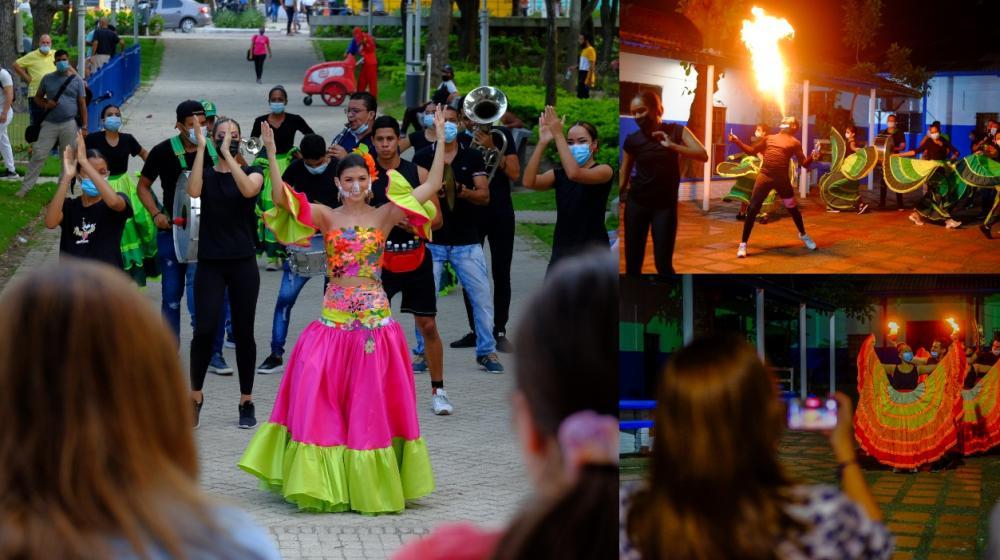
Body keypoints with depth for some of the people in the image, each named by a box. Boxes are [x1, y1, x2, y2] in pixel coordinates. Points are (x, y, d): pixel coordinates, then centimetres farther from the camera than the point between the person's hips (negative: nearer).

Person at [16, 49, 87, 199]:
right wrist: (45, 104, -8)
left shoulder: (76, 80, 2)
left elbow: (82, 104, 3)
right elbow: (37, 97, 15)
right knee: (38, 155, -3)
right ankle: (26, 187, 1)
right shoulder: (47, 79, 6)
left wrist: (84, 126, -2)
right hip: (49, 124, 1)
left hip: (70, 124, -1)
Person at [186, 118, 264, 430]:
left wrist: (227, 154, -21)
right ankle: (195, 395, 8)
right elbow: (193, 190, -16)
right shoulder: (205, 173, 7)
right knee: (205, 330, -9)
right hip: (210, 263, 0)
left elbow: (248, 189, -19)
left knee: (243, 332, 3)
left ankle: (247, 402, 12)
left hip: (243, 264, 0)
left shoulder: (252, 173, 5)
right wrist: (201, 148, -16)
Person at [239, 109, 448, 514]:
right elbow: (281, 197, -11)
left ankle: (368, 481, 13)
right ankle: (326, 482, 6)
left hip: (375, 320, 0)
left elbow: (431, 185, -2)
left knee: (370, 402, 3)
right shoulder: (325, 217, 2)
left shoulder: (384, 216, 3)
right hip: (334, 320, 0)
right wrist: (272, 153, -19)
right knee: (319, 398, -3)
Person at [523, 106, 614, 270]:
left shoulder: (604, 171, -5)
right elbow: (529, 181, -10)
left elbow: (574, 174, -26)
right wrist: (543, 143, -17)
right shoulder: (559, 174, 9)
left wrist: (558, 135, -24)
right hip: (562, 254, 5)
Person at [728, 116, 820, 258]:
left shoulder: (794, 143, 7)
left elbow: (804, 163, 2)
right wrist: (737, 142, 13)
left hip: (782, 179, -1)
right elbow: (752, 151, 24)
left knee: (793, 208, 12)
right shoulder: (769, 138, 15)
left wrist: (812, 157, -19)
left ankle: (803, 235, 38)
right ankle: (743, 244, 3)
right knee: (752, 210, -4)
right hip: (764, 177, 1)